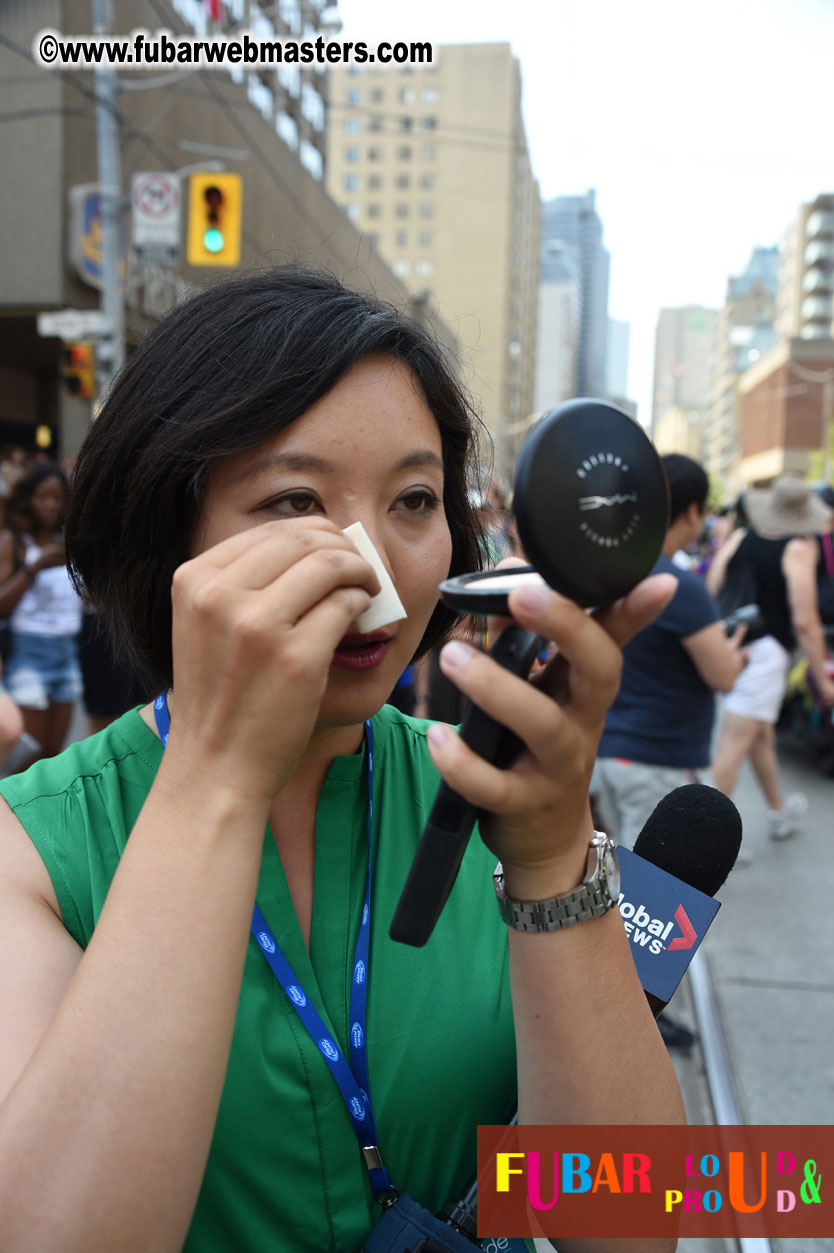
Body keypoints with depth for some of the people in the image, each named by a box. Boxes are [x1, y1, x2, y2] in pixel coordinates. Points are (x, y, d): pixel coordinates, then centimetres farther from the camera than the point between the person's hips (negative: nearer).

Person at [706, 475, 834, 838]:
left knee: (761, 735, 23)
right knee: (733, 745, -5)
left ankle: (779, 811, 43)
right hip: (765, 649, -6)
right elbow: (804, 622, -10)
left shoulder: (738, 538, 8)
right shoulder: (800, 548, -6)